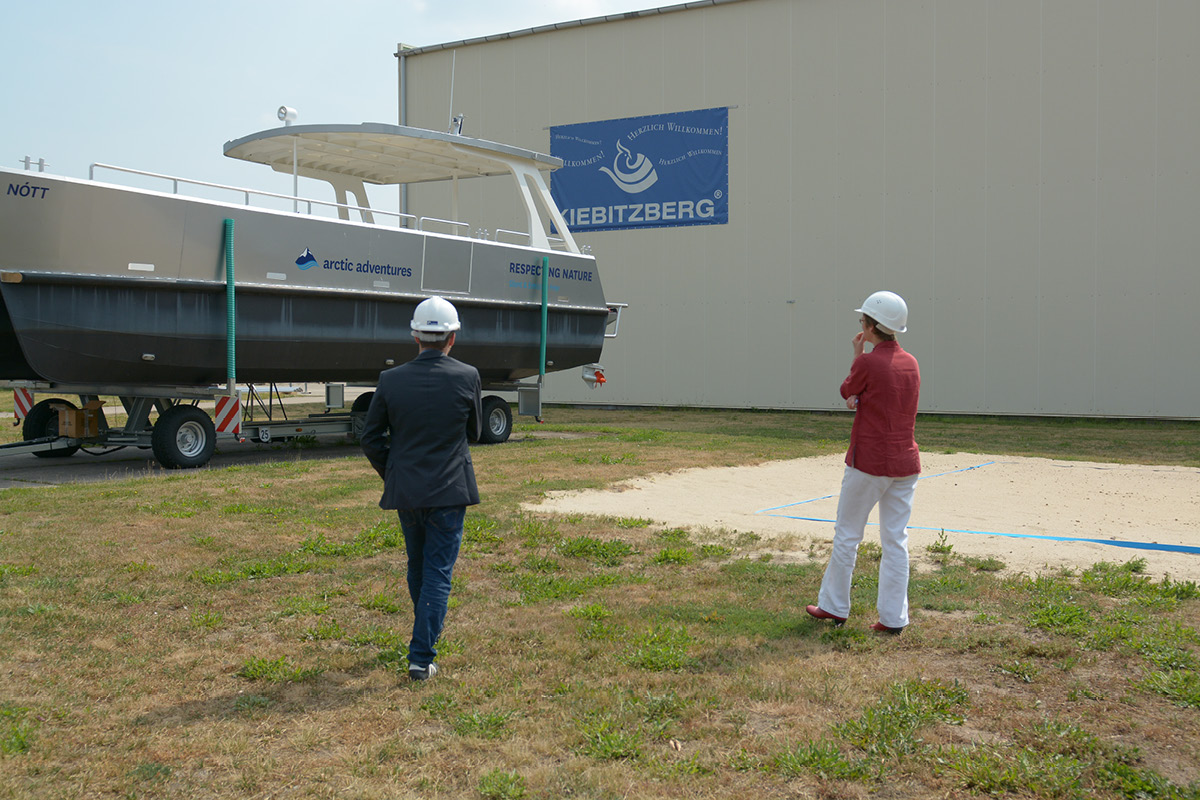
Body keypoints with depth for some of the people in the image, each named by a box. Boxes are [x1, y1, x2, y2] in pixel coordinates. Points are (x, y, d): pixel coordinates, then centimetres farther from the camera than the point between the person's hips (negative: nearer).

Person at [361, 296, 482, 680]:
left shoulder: (391, 380, -4)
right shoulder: (466, 377, -10)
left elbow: (371, 439, 1)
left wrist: (391, 475, 14)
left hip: (405, 491, 3)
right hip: (449, 492, -3)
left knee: (417, 566, 22)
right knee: (438, 572, 3)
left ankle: (428, 631, 42)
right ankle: (421, 656, 0)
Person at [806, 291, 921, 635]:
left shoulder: (867, 363, -15)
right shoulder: (911, 363, 6)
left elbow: (847, 392, 3)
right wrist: (863, 402, 2)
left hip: (869, 462, -6)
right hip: (905, 462, 6)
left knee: (847, 535, 9)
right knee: (896, 539, 9)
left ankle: (834, 606, 21)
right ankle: (893, 617, 11)